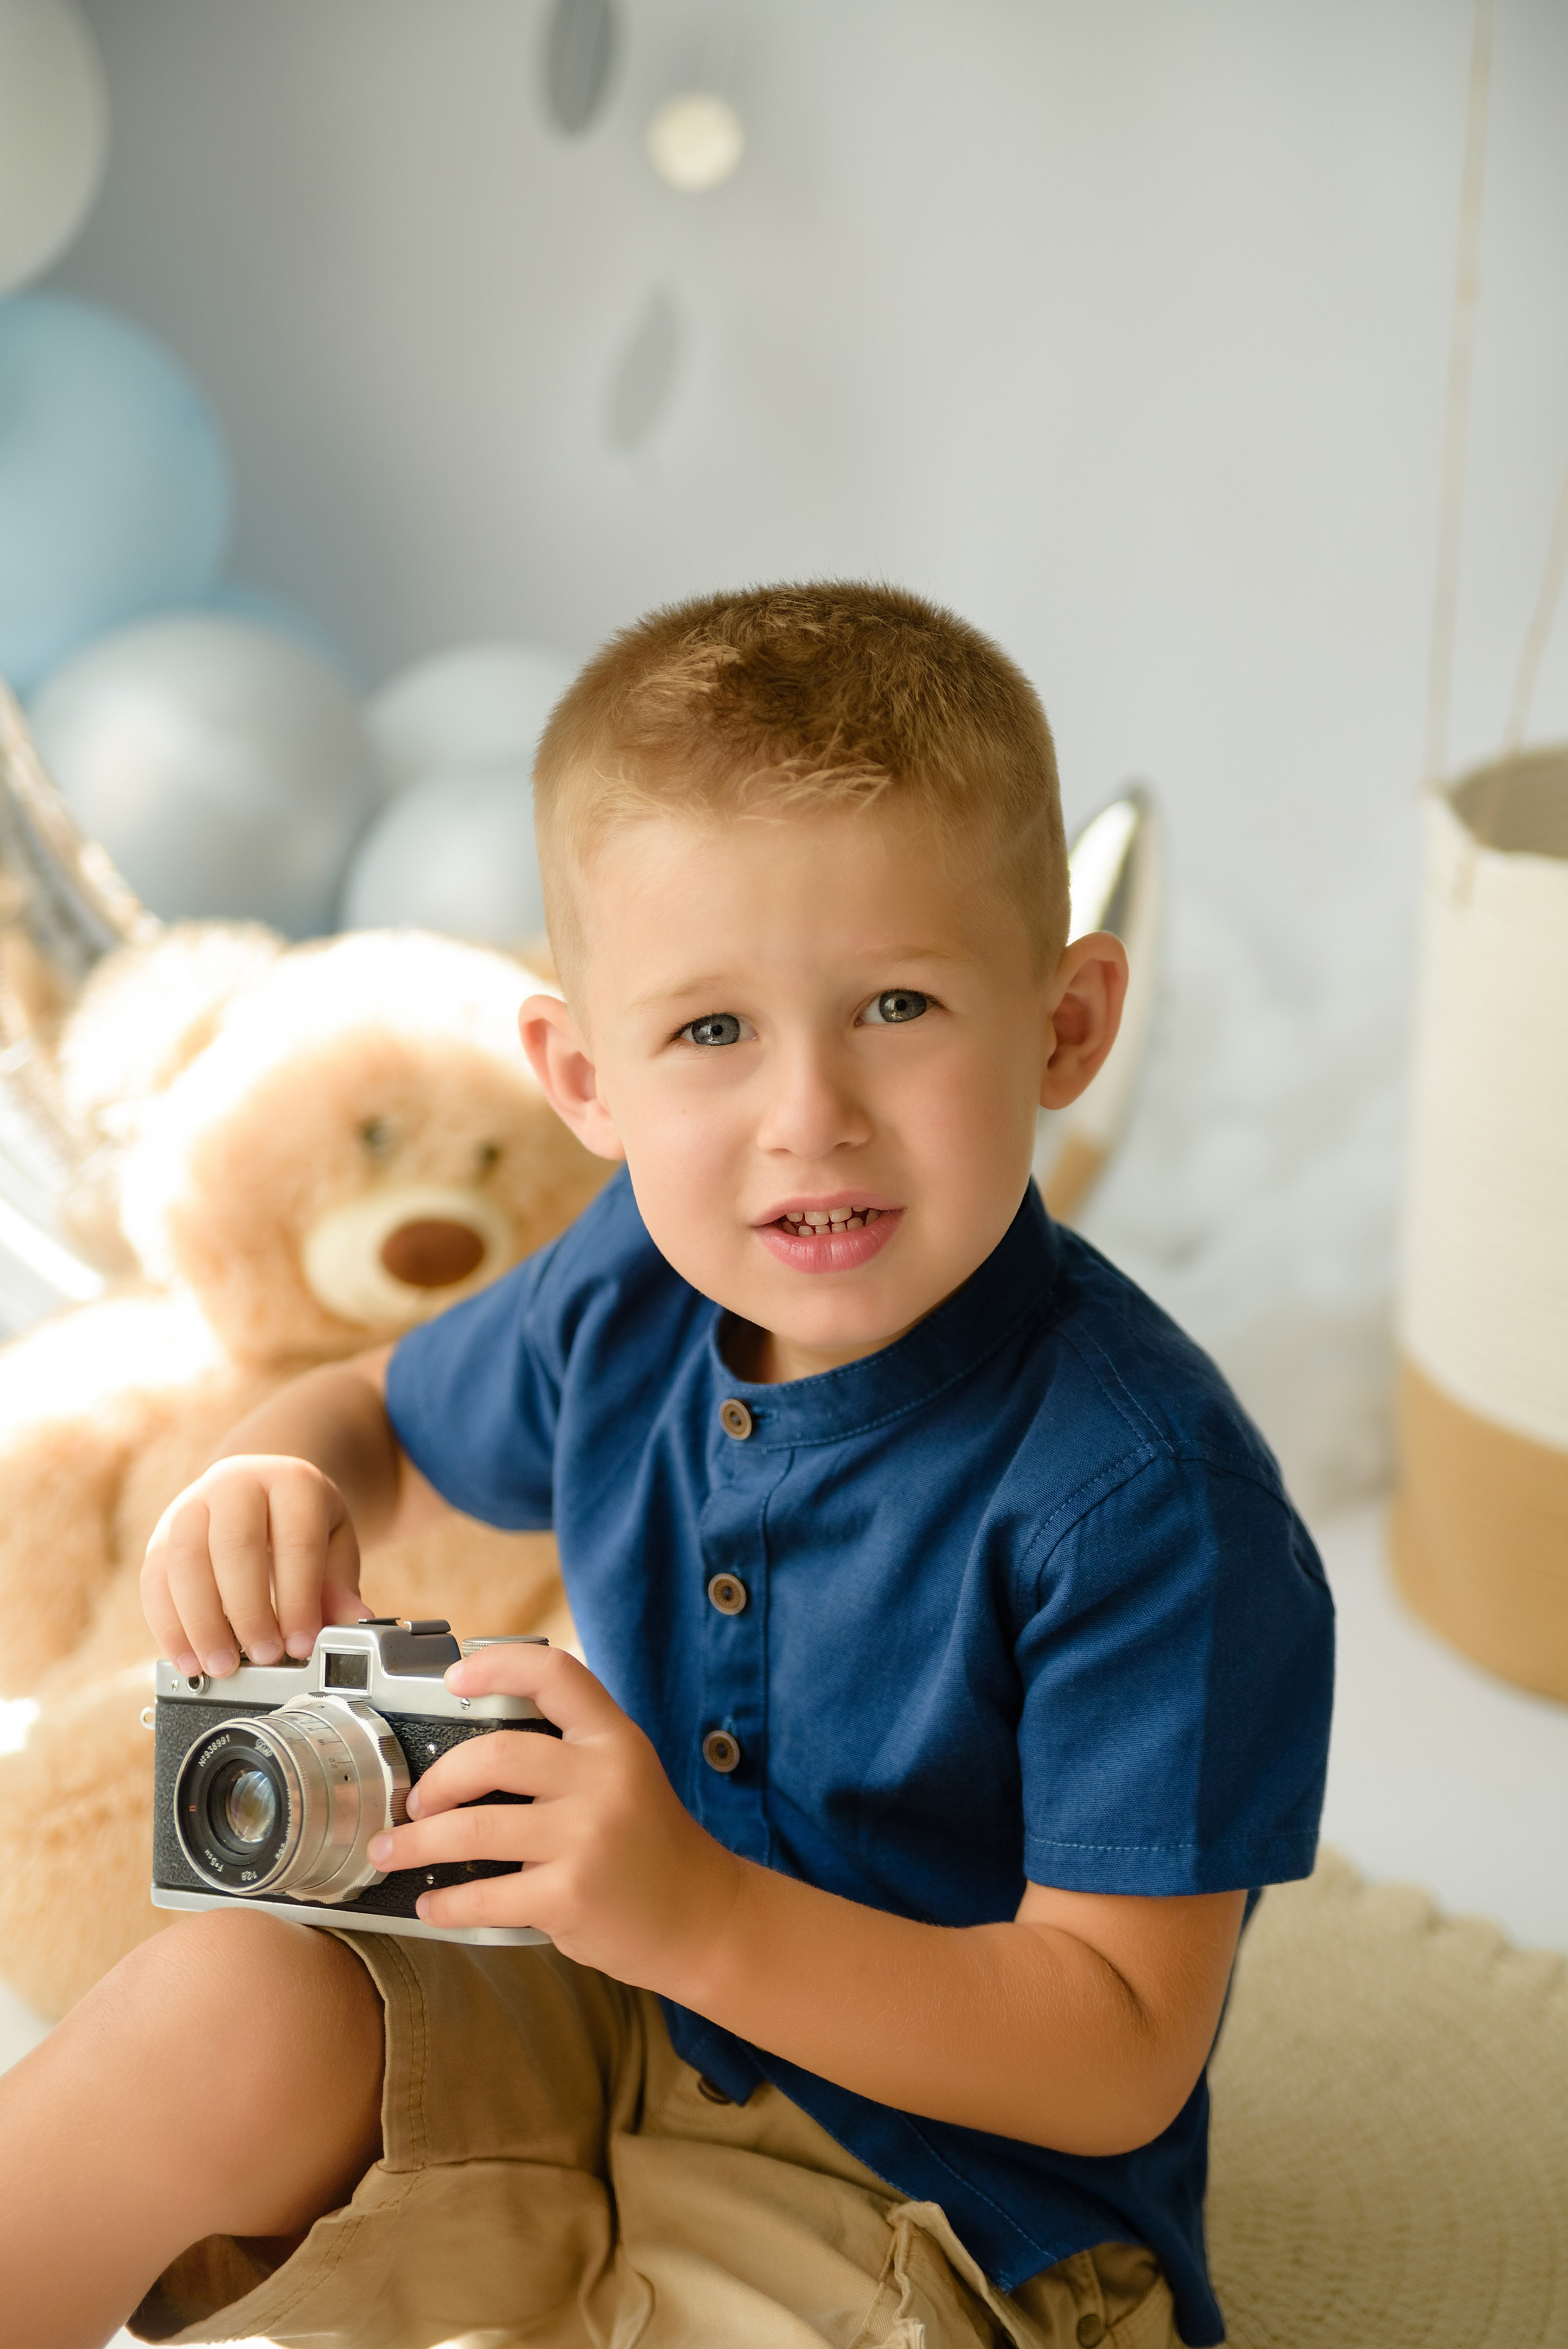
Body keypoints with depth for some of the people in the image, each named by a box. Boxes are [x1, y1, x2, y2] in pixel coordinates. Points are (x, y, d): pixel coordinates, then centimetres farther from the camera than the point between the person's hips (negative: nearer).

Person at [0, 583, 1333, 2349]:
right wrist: (273, 1485, -10)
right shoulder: (626, 1300, -6)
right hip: (613, 2033, 6)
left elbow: (1120, 2060, -23)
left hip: (935, 2207, -6)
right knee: (234, 1998, -18)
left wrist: (701, 1916, -35)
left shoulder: (1148, 1501, -26)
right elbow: (380, 1414, 16)